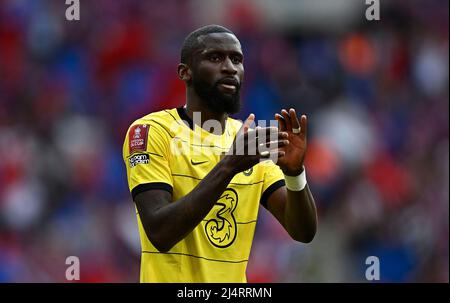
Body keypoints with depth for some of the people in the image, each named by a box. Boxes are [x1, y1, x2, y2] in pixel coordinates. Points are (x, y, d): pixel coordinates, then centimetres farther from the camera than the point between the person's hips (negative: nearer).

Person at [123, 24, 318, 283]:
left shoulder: (251, 140, 5)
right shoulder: (150, 131, -10)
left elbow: (303, 232, -1)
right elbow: (160, 234, -22)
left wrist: (295, 172, -19)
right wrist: (229, 165, -28)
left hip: (235, 279, 5)